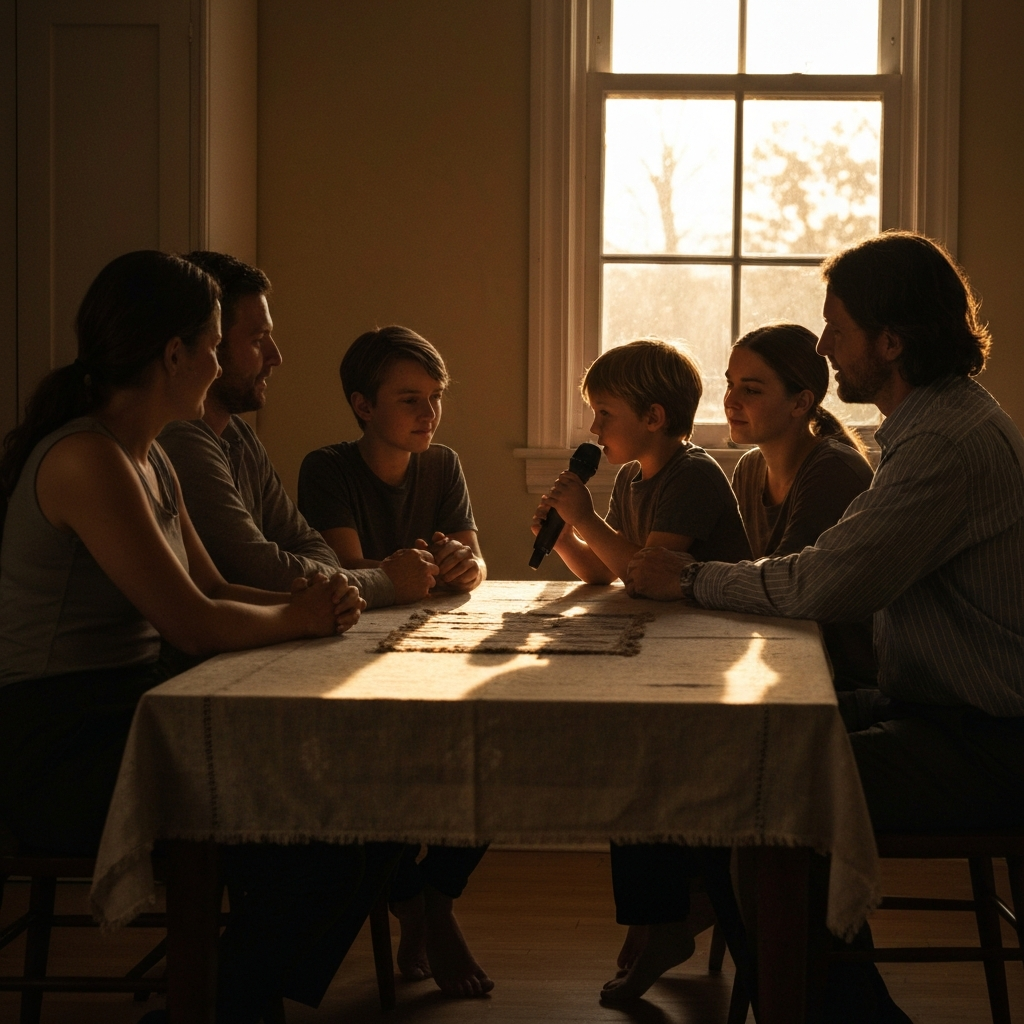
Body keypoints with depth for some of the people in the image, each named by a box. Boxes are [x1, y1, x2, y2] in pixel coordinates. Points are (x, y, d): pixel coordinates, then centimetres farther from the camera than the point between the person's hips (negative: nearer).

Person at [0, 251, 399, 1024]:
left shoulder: (150, 459, 14)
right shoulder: (86, 459, -17)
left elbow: (215, 590, 18)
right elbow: (194, 624, -20)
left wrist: (309, 605, -2)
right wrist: (297, 617, -2)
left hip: (129, 722, 10)